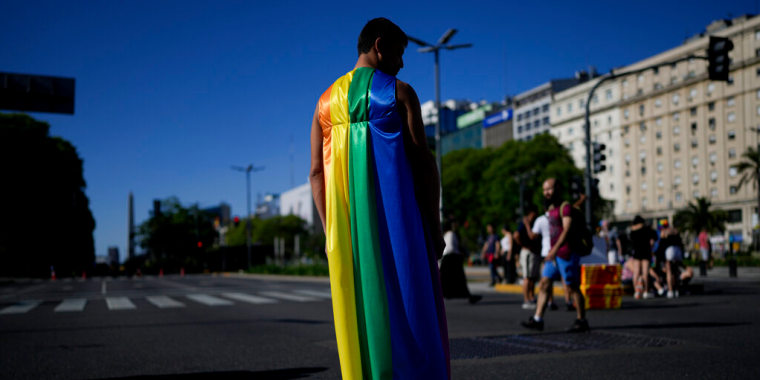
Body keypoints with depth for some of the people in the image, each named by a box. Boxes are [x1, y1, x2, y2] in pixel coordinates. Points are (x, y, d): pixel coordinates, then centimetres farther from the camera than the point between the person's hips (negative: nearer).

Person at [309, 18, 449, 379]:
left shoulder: (327, 100, 15)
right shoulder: (399, 93, 0)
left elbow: (316, 172, 11)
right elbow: (422, 160, -7)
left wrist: (331, 231, 13)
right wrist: (434, 225, -3)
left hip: (347, 225, 5)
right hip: (396, 219, -4)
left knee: (359, 316, 7)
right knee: (409, 309, 0)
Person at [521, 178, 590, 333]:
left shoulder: (565, 206, -10)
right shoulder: (551, 208, 16)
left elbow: (566, 230, -21)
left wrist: (555, 249, -29)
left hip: (566, 254, -9)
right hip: (554, 255, 9)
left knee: (573, 287, -2)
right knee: (544, 284, 3)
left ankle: (581, 321, 8)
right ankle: (537, 319, 3)